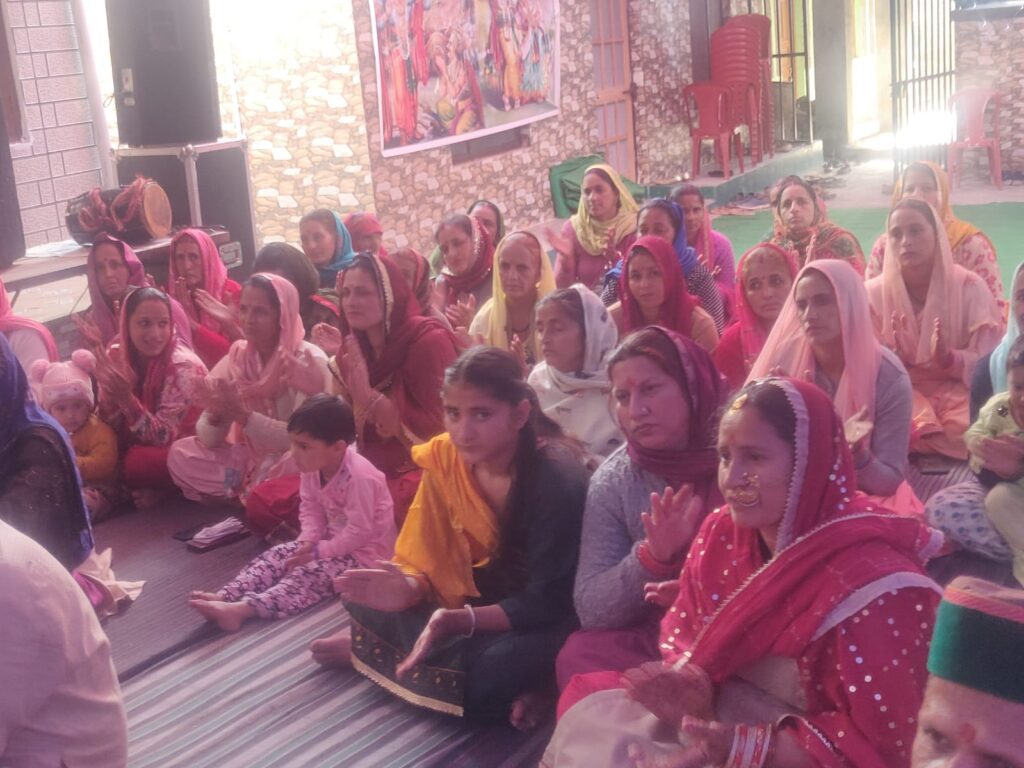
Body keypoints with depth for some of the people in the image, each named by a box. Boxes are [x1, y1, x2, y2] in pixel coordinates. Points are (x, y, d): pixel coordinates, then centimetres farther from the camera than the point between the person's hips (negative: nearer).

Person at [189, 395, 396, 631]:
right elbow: (310, 508, 6)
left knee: (310, 574, -28)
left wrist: (320, 551, -22)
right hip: (331, 541, 9)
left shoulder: (359, 477, -30)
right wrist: (309, 540, -12)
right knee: (277, 556, -7)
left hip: (365, 552, -9)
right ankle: (224, 597, -21)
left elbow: (359, 531, -27)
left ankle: (243, 609, -43)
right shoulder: (312, 469, -4)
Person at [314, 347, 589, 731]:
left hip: (544, 618, -5)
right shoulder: (443, 458, -11)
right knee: (366, 597, -12)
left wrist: (459, 621, -40)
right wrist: (409, 588, -30)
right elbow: (430, 559, -6)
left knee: (501, 668, -35)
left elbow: (548, 602, -25)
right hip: (484, 596, 5)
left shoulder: (557, 480, -27)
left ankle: (381, 649, -6)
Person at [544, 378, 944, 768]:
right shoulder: (723, 531, -3)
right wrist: (689, 688, -18)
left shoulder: (872, 586, -24)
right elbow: (687, 635, 6)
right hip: (718, 717, 7)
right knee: (587, 696, -9)